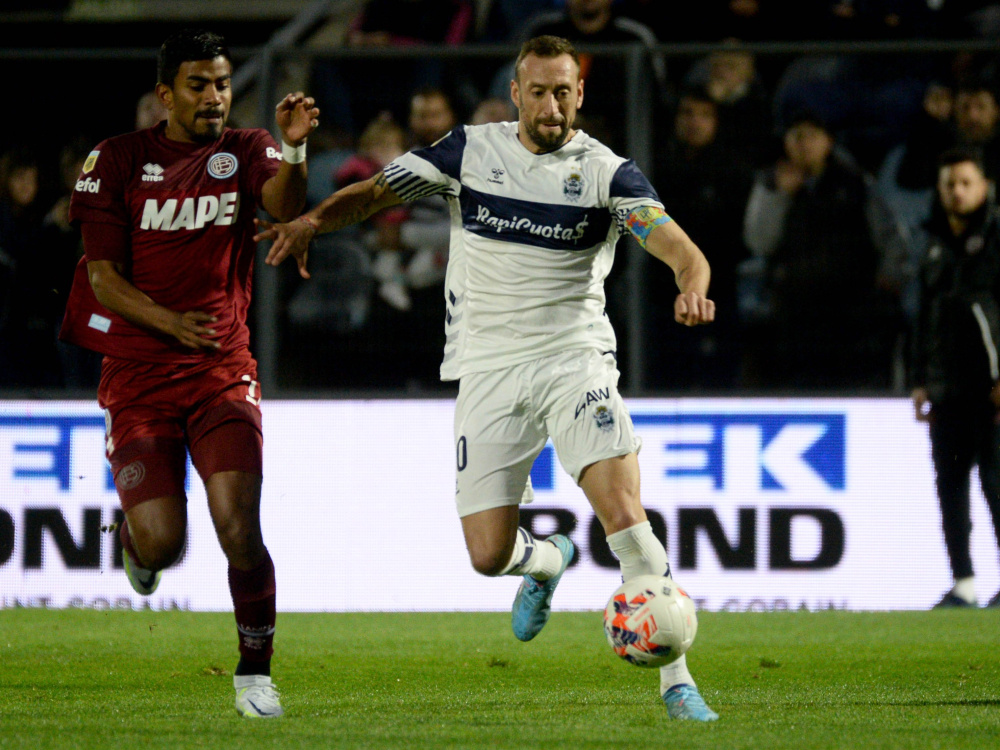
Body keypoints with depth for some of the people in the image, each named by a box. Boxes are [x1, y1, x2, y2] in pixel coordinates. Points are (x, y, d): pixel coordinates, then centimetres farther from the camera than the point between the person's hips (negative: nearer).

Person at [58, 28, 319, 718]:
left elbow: (285, 206, -18)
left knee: (240, 530, -14)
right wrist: (170, 322, -16)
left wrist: (294, 148, -38)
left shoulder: (244, 151, 3)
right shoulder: (118, 160, 2)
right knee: (163, 543, -11)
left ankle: (255, 674, 3)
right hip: (138, 375, 0)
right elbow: (104, 276, -1)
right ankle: (136, 538, 27)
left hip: (223, 372, 0)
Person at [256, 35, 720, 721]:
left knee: (623, 511, -22)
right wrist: (312, 221, -13)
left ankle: (677, 682, -15)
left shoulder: (606, 171, -4)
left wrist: (693, 286, -38)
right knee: (488, 555, -4)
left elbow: (678, 246, -15)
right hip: (489, 369, 2)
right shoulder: (471, 150, 3)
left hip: (574, 357, -2)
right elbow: (375, 191, 7)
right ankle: (546, 561, 35)